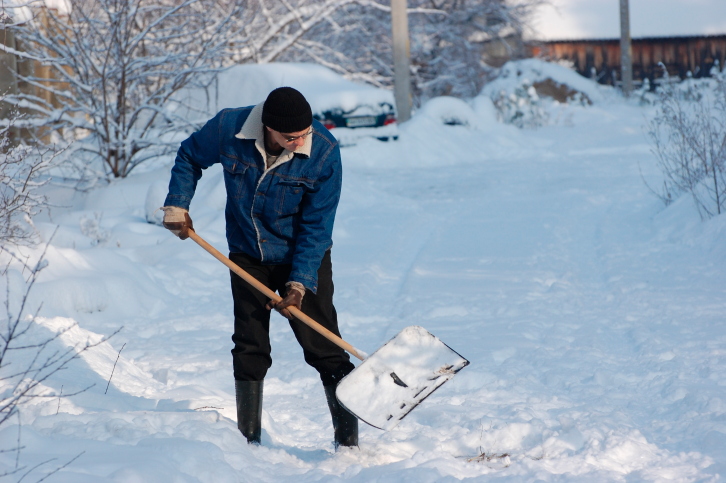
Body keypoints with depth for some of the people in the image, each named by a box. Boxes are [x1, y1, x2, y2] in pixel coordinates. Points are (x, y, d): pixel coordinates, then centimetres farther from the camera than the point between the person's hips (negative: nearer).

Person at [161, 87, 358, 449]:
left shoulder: (324, 152, -24)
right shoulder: (228, 128, -19)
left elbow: (316, 227, -18)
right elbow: (189, 157, 4)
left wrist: (299, 283, -22)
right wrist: (177, 205, -3)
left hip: (304, 257, -2)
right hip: (248, 256, 3)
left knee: (324, 348, -8)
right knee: (250, 348, 6)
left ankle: (348, 439, -1)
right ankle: (248, 439, 17)